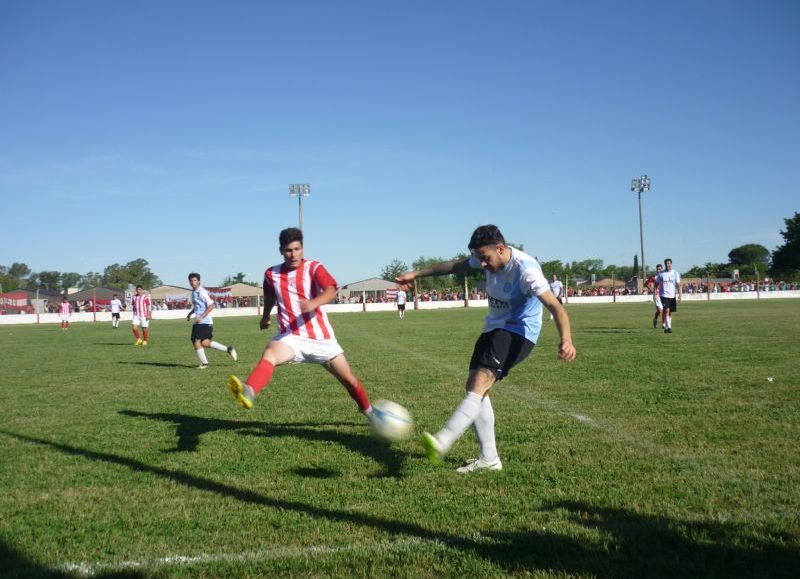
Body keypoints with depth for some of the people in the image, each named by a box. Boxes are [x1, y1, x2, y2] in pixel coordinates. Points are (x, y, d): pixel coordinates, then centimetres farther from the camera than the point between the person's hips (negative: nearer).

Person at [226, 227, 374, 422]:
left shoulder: (314, 268, -7)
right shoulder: (271, 274, 4)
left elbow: (331, 291, -26)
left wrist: (313, 303, -46)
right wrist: (265, 316, 38)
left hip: (321, 337, -1)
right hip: (291, 337, 1)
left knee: (349, 380, 5)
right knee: (270, 354, -33)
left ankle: (368, 410, 32)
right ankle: (248, 393, -59)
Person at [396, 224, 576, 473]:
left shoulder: (525, 270, -25)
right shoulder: (490, 258, -1)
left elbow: (555, 306, -34)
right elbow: (455, 266, 16)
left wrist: (566, 340, -51)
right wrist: (417, 274, 20)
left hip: (519, 332, -9)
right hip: (493, 328, 9)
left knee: (481, 381, -27)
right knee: (474, 386, 1)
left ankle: (442, 442, -39)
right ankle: (489, 458, 6)